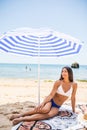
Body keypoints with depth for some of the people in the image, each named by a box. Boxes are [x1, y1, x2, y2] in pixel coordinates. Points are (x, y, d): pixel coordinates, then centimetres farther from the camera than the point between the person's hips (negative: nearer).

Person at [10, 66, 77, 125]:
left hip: (56, 107, 1)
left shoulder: (74, 85, -5)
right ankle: (20, 115, -24)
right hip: (50, 101, -1)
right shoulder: (58, 82, -9)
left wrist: (74, 111, 10)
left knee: (48, 115, -33)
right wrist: (43, 103, -25)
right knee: (45, 110, -37)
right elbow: (51, 95, -12)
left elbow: (73, 98, 4)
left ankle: (22, 119, -35)